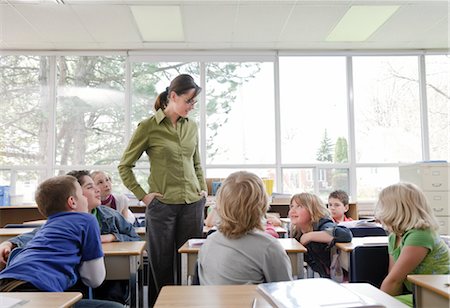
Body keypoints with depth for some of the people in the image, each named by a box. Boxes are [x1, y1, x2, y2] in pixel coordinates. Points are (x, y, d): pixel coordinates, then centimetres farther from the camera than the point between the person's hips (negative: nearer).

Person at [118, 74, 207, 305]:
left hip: (193, 204, 4)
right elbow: (124, 166, 0)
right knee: (162, 265, 7)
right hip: (162, 205, -4)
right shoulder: (148, 127, -6)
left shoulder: (192, 126, 8)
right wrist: (142, 195, -5)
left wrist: (203, 189, 9)